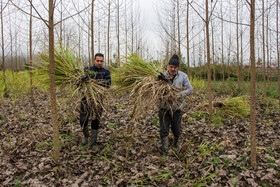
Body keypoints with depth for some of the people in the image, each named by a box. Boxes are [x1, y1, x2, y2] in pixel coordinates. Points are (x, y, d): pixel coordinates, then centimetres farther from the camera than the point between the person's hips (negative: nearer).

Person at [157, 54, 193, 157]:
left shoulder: (183, 76, -2)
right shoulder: (164, 76, -1)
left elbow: (190, 90, -5)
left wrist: (179, 95, -21)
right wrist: (159, 79, -23)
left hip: (176, 107, 0)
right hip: (164, 107, 0)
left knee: (177, 130, 13)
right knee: (164, 131, 0)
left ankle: (175, 143, 45)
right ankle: (165, 152, 13)